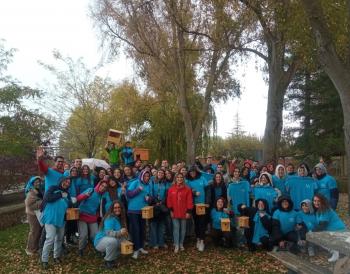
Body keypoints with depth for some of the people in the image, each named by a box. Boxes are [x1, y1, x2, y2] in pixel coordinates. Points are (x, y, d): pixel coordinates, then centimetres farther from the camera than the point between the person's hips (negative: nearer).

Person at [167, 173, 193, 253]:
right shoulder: (171, 189, 1)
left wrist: (188, 211, -7)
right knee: (176, 228, 2)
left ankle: (181, 244, 24)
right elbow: (169, 200, 3)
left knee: (183, 228, 10)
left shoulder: (187, 189, -3)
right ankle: (176, 245, 9)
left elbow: (189, 201, -3)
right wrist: (171, 210, -1)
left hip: (184, 212, 0)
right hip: (175, 212, 0)